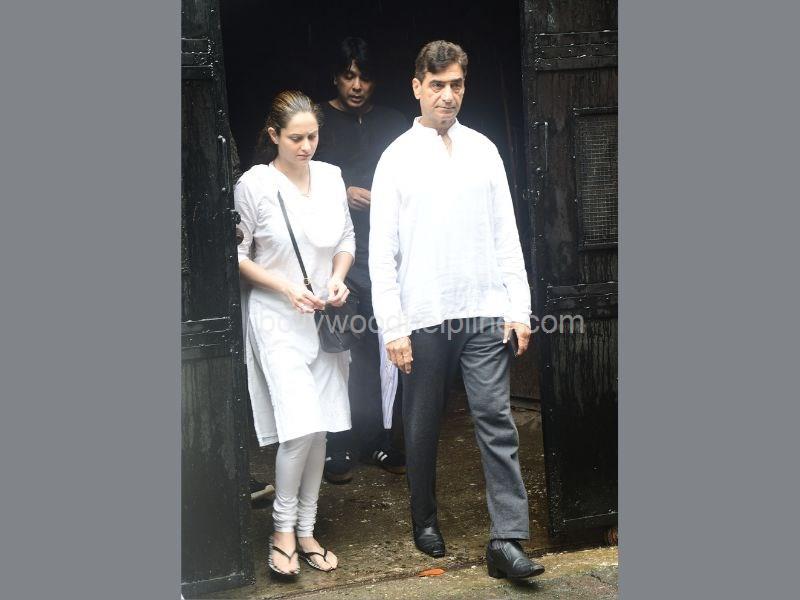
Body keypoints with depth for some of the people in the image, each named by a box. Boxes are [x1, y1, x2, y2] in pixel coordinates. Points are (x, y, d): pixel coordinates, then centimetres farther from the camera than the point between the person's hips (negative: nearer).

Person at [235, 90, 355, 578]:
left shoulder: (330, 176, 5)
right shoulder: (254, 185, -8)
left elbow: (347, 239, 14)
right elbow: (238, 254, -4)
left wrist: (338, 278, -5)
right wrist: (286, 288, -14)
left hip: (326, 318, 5)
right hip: (278, 320, -5)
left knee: (319, 429, 8)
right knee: (300, 427, -13)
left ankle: (306, 530, 22)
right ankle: (283, 529, 8)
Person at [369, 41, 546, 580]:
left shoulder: (484, 150, 9)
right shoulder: (398, 158, 1)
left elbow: (507, 234, 8)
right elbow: (382, 251, -2)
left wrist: (519, 307, 1)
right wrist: (393, 327, -8)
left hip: (485, 313, 1)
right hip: (424, 318, -1)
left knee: (497, 421, -5)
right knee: (423, 428, 11)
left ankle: (508, 539, -2)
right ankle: (426, 521, 30)